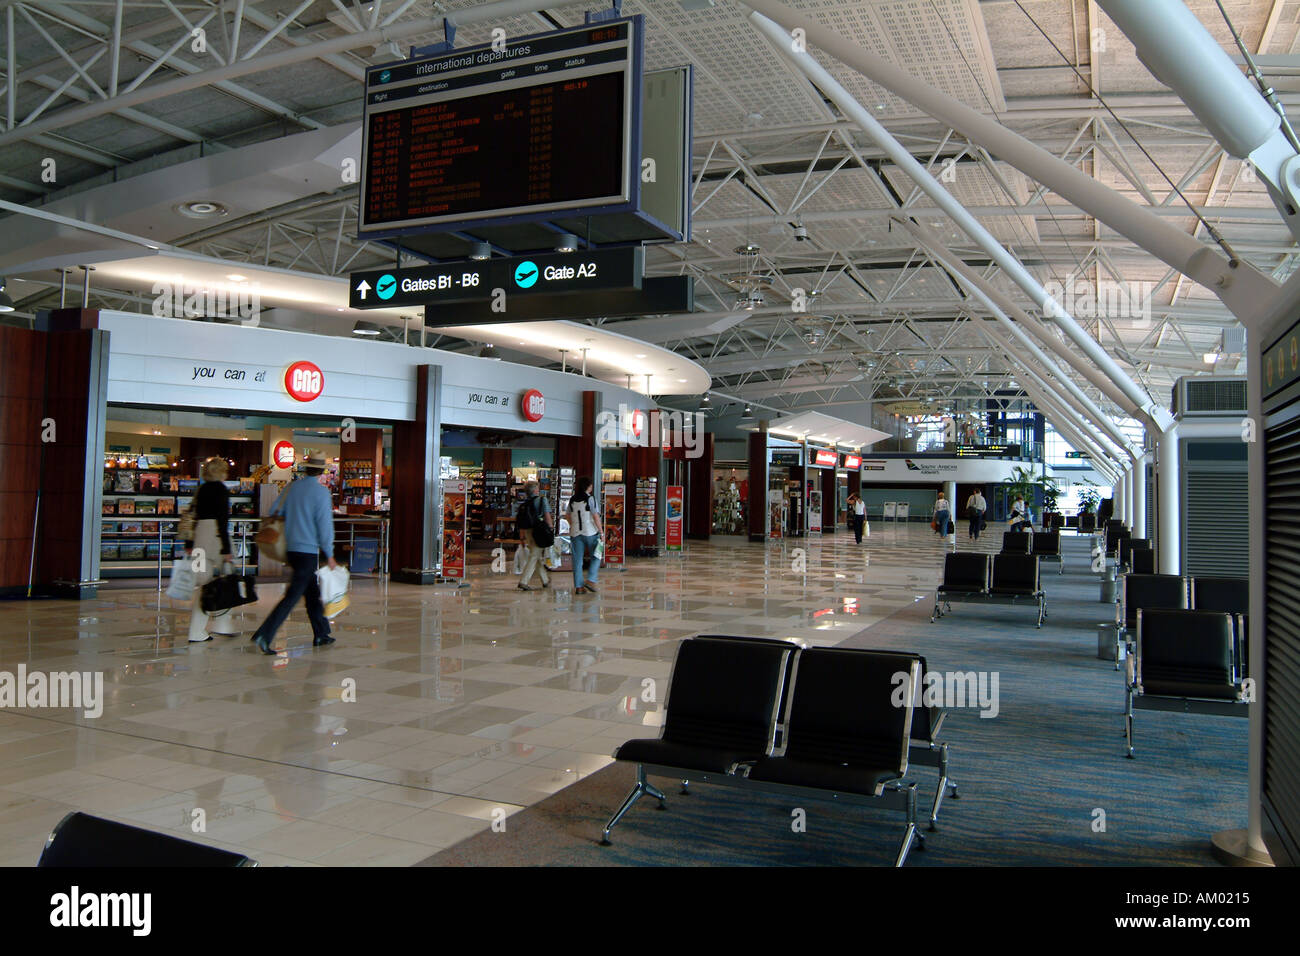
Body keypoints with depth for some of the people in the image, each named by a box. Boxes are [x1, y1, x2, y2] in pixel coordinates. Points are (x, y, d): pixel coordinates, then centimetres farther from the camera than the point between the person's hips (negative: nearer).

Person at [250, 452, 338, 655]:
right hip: (309, 551, -7)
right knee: (293, 595, -6)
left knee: (312, 592, 17)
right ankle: (263, 635, -12)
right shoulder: (321, 492, -10)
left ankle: (321, 634, 26)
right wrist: (329, 555, -5)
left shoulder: (291, 487, 8)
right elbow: (325, 524, -13)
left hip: (291, 547, 7)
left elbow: (274, 513, 11)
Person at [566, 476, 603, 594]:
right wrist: (601, 532, -6)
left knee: (577, 560, 6)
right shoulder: (590, 499, -9)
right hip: (590, 532, -4)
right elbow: (596, 517, -12)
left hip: (575, 533, 4)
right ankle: (590, 580, 0)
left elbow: (569, 518, 13)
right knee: (595, 557, 12)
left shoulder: (572, 500, 6)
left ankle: (578, 586, 6)